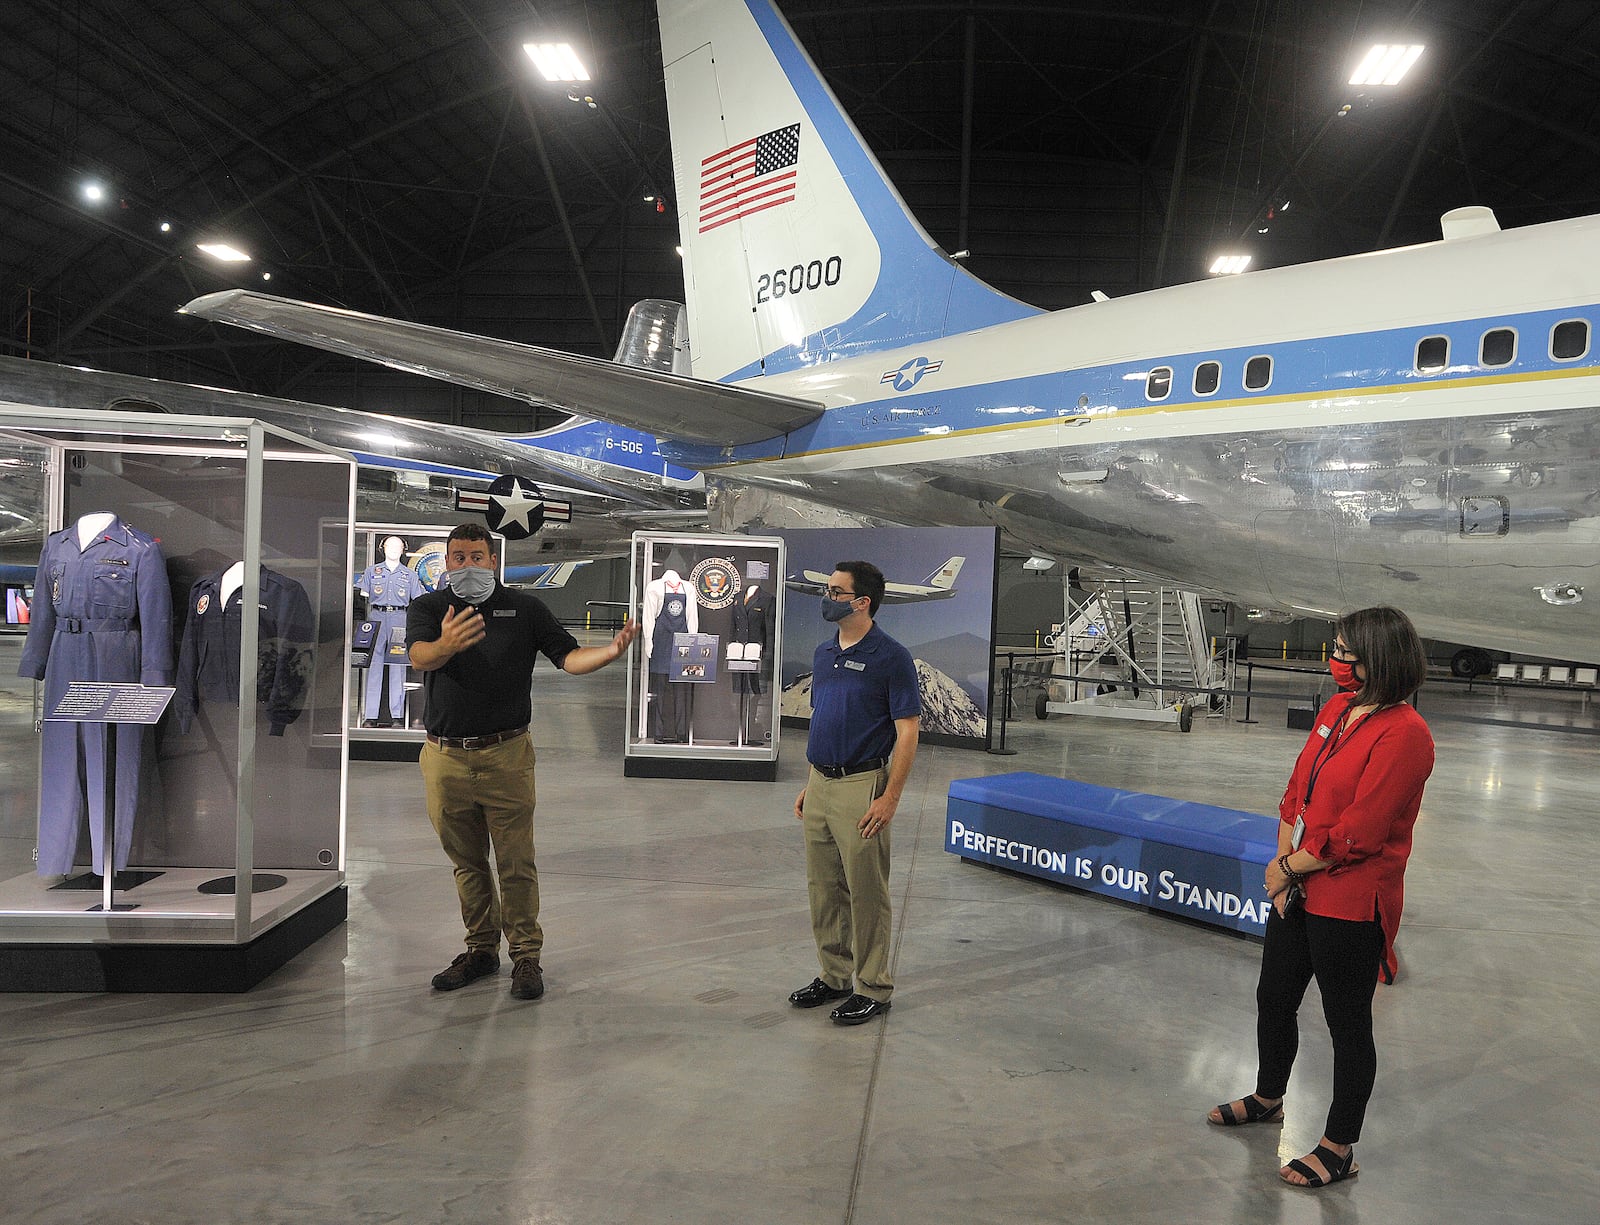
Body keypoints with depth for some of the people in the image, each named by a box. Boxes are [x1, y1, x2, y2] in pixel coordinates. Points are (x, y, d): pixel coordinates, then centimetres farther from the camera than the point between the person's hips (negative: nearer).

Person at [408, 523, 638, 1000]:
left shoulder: (523, 608, 5)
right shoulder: (427, 608, 5)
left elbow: (569, 656, -2)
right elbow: (420, 657, -16)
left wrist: (611, 650, -23)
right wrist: (447, 645, -40)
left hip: (506, 755, -1)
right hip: (445, 757, 2)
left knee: (516, 862, 0)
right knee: (467, 862, 14)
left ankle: (526, 956, 12)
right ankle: (481, 949, 29)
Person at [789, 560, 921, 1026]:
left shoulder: (891, 657, -12)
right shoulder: (823, 654, 11)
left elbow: (907, 732, -13)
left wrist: (890, 798, -19)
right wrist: (809, 783, 15)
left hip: (861, 786, -8)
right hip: (820, 784, 8)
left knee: (866, 893, 2)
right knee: (823, 890, 14)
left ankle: (873, 988, 15)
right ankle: (834, 976, 28)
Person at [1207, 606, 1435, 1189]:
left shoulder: (1404, 734, -21)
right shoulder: (1336, 708, 5)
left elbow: (1357, 834, -23)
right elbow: (1296, 792, 8)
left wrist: (1289, 866, -11)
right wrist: (1285, 866, -2)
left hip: (1351, 905, -8)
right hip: (1297, 890, 8)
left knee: (1347, 1024, 9)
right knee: (1274, 998, 22)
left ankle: (1339, 1149, 27)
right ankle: (1268, 1098, 46)